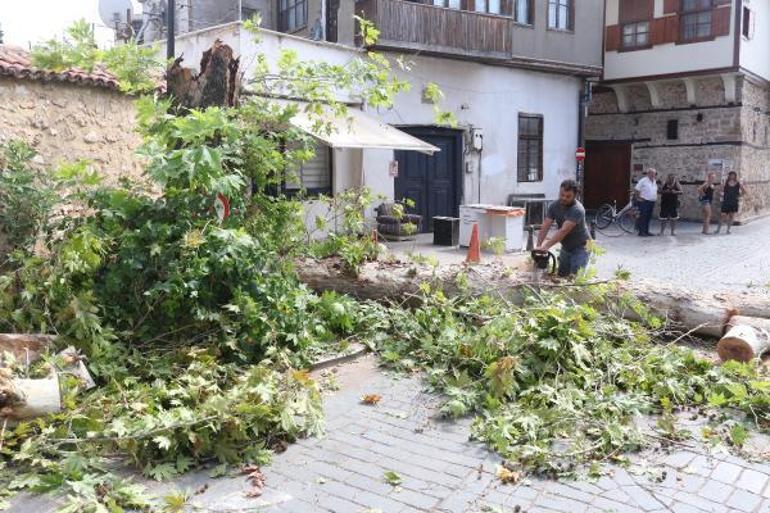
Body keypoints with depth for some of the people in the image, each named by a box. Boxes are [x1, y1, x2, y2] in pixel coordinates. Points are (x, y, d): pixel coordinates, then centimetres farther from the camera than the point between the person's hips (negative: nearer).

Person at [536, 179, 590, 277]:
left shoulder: (577, 210, -29)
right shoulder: (554, 206, -8)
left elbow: (564, 231, -36)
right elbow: (545, 228, -13)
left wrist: (546, 246, -42)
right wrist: (539, 247, -25)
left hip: (580, 247, -6)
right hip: (565, 247, 7)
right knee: (561, 275, 10)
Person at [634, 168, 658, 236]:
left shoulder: (654, 181, 15)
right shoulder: (643, 181, -9)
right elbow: (636, 190, -10)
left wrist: (655, 197, 18)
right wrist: (638, 198, -12)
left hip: (652, 202, 8)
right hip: (644, 202, -8)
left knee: (648, 217, 9)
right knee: (643, 217, -9)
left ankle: (646, 231, 15)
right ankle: (641, 232, -8)